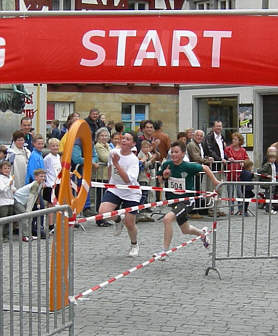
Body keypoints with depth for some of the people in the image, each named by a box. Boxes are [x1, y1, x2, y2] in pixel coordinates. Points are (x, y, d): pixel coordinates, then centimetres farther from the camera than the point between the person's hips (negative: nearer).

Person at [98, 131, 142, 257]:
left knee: (129, 224, -2)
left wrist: (117, 164, -35)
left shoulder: (134, 160, -19)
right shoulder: (113, 152, -4)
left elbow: (128, 180, -31)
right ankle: (117, 220, 14)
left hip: (131, 194, -3)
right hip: (114, 189, 4)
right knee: (103, 212, -21)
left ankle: (134, 245, 30)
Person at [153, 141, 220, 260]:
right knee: (185, 230, 23)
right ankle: (202, 233, 56)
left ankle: (165, 251, -18)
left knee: (167, 219, -27)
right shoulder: (166, 165, -6)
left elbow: (205, 168, -1)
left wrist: (214, 181, 4)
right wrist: (164, 176, -14)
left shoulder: (189, 166, -17)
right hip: (173, 201, 6)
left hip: (186, 200, -6)